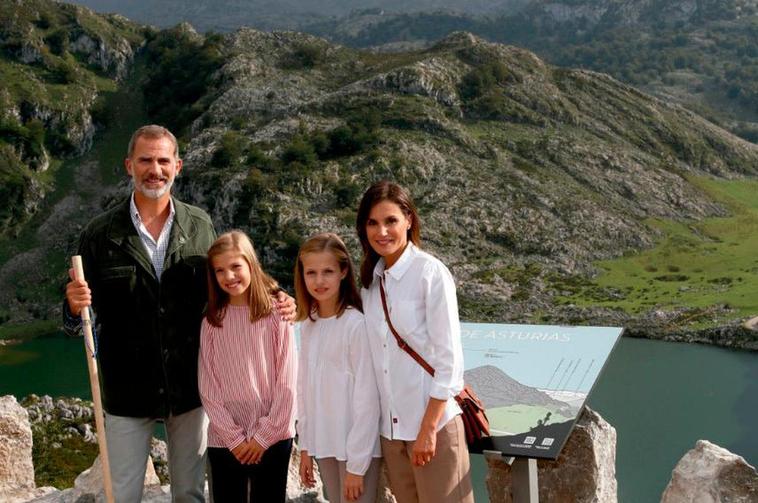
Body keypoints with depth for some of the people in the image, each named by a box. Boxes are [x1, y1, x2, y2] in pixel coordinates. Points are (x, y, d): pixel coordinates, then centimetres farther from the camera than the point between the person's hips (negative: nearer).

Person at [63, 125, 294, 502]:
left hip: (189, 386, 2)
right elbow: (77, 320, -2)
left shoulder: (200, 226, -2)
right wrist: (76, 308, -25)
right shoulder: (101, 233, -6)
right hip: (127, 390, -1)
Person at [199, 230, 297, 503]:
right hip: (223, 440, 2)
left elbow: (287, 381, -5)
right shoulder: (211, 322, 1)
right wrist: (233, 437, -7)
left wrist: (264, 436, -8)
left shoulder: (276, 313, -4)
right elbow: (208, 387, -1)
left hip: (273, 438, -1)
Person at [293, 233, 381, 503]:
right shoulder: (307, 324, 4)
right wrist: (305, 447, 10)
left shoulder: (356, 324, -16)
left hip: (357, 447, -6)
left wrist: (357, 465, -13)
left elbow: (367, 399, -15)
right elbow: (305, 388, 10)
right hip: (323, 443, 6)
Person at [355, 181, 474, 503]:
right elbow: (377, 358, 9)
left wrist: (428, 428, -14)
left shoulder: (431, 273, -12)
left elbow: (449, 359, -13)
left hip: (433, 423, -5)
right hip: (390, 426, 6)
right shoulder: (371, 279, 6)